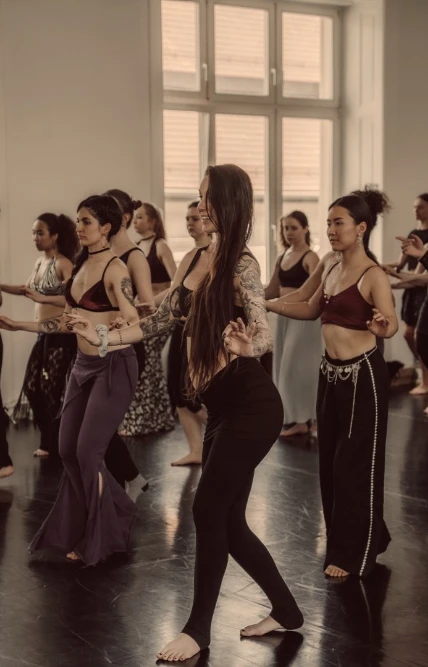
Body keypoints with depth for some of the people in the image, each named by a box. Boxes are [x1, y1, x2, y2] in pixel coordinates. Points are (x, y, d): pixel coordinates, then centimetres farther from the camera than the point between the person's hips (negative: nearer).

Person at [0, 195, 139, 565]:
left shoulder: (115, 269, -15)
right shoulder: (81, 265, 9)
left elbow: (135, 328, -20)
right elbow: (67, 322, 16)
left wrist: (98, 330, -34)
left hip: (114, 366, -8)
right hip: (83, 365, 8)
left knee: (88, 451, -7)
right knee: (68, 449, 8)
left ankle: (103, 535, 13)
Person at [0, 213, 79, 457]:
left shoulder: (63, 264, -14)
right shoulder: (40, 262, 10)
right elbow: (27, 289, 26)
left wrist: (42, 298, -30)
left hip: (60, 334, -8)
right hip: (43, 333, 8)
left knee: (54, 389, 0)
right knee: (34, 387, 11)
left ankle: (54, 444, 15)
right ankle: (49, 440, 25)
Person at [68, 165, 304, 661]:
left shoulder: (242, 265, -13)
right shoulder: (193, 260, 9)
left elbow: (264, 336, -19)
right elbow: (161, 321, 16)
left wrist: (243, 345, -41)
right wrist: (103, 337, 11)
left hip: (251, 405, -8)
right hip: (220, 406, 8)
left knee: (208, 510, -3)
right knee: (227, 519, 12)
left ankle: (198, 628, 14)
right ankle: (285, 611, 28)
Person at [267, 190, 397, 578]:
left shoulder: (374, 276, -15)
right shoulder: (333, 270, 10)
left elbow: (391, 325, -26)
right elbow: (312, 311, 23)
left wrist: (382, 327, -49)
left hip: (362, 375, -8)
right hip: (331, 373, 8)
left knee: (355, 463, -1)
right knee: (331, 460, 13)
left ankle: (353, 554, 11)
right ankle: (343, 543, 28)